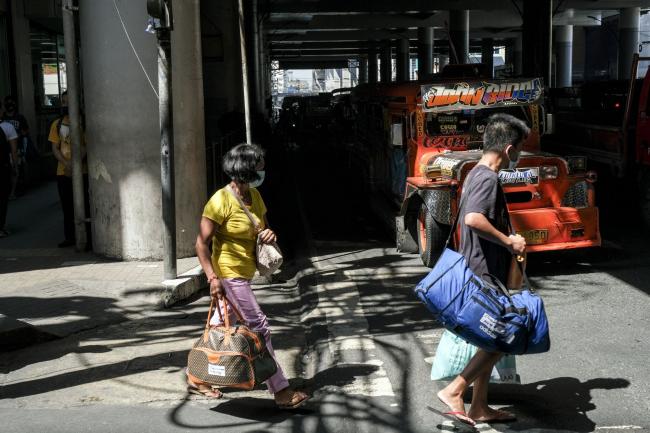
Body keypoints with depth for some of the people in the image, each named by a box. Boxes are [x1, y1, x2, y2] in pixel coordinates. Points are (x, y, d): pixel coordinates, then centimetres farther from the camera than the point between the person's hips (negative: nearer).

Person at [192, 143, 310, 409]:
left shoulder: (254, 195, 6)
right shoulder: (221, 201, -18)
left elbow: (264, 226, 19)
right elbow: (202, 243, -16)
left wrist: (269, 234, -5)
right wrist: (212, 278, -21)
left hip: (245, 273, 9)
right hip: (229, 274, -9)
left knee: (220, 325, 17)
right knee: (259, 327, -9)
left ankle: (197, 378, 32)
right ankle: (281, 391, -3)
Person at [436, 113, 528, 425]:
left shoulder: (476, 174, 12)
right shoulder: (489, 178, -18)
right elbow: (474, 219, -35)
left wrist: (505, 241, 19)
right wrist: (508, 241, -25)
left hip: (477, 271, 10)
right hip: (486, 274, -10)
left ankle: (479, 408, 22)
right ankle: (453, 391, -1)